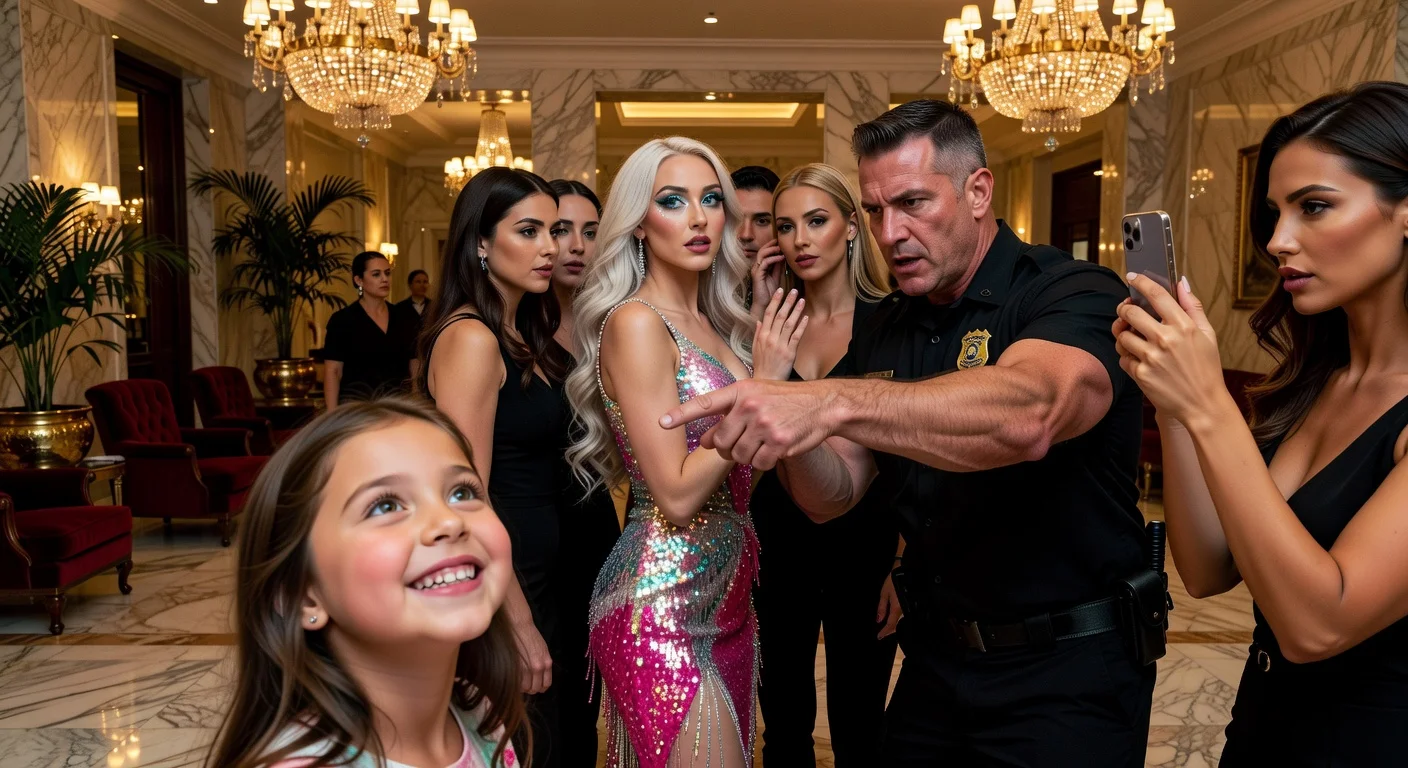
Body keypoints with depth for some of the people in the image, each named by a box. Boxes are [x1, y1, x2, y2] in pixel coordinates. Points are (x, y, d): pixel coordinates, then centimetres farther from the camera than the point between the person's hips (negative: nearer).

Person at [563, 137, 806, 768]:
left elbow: (735, 477, 10)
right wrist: (761, 389, -16)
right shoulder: (636, 321, -14)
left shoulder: (712, 324, 9)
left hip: (725, 598, 8)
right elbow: (676, 494, -20)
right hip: (663, 607, -8)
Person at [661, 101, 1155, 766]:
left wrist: (831, 403, -46)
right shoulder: (885, 331, 4)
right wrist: (787, 434, -20)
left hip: (1067, 670, -5)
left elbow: (1027, 414, -38)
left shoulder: (1074, 293, -15)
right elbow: (832, 497, 1)